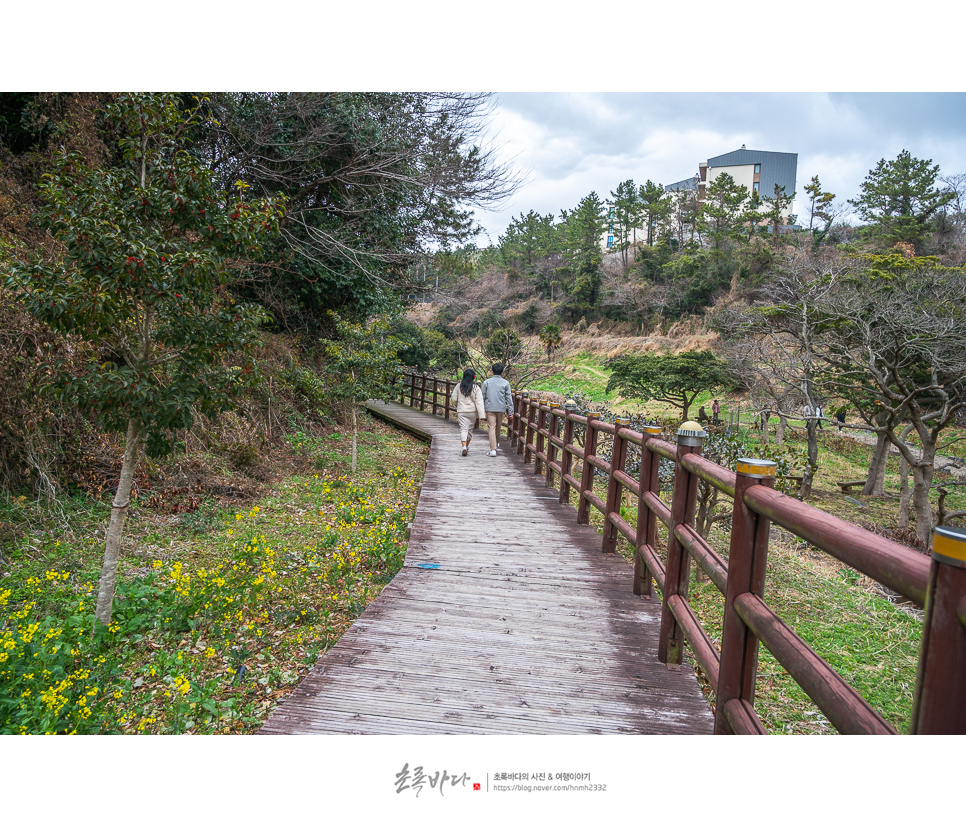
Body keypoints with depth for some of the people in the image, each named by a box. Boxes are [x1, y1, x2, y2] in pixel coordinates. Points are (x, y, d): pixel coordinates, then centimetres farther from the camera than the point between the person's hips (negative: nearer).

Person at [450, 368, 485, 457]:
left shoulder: (459, 386, -2)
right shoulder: (476, 388, -7)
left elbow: (453, 399, 3)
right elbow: (479, 402, -11)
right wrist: (481, 415, -12)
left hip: (461, 412, 0)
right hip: (472, 412, 0)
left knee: (463, 429, -3)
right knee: (470, 429, 17)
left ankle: (464, 447, -21)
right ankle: (467, 446, 30)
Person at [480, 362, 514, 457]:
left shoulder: (486, 382, 0)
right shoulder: (505, 383, 0)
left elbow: (482, 396, 3)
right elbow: (509, 398, 0)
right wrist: (510, 411, 3)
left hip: (490, 409, -1)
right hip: (501, 409, 1)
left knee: (492, 428, -5)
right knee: (498, 428, 18)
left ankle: (493, 449, -13)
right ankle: (496, 444, 37)